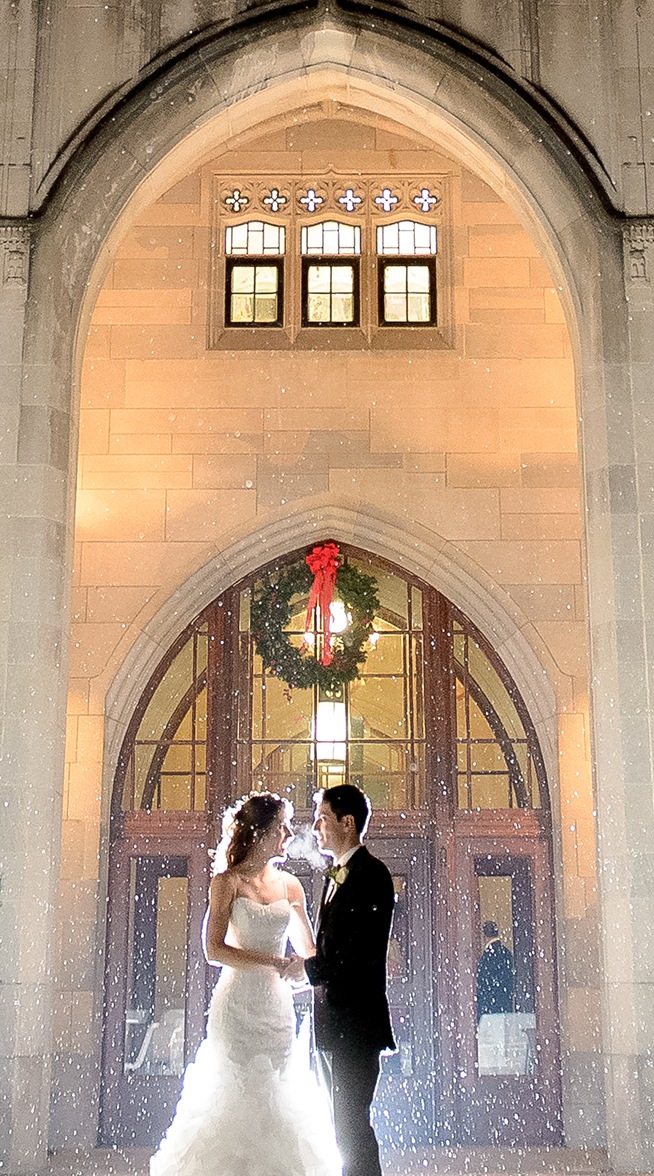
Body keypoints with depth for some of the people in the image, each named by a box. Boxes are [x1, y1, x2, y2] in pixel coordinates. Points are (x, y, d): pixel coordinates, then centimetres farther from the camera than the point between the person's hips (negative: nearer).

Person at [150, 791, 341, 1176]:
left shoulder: (290, 886, 10)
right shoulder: (228, 882, -3)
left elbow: (309, 951, 16)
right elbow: (214, 949, -11)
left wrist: (302, 964, -9)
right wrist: (275, 962, -17)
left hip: (278, 1007, 4)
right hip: (238, 1004, -4)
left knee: (279, 1099, 4)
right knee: (241, 1101, -3)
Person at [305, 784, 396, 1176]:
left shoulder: (371, 874, -12)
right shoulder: (336, 875, 17)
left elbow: (365, 952, -19)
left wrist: (308, 969, -14)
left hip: (356, 1022, -10)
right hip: (333, 1025, 10)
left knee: (352, 1122, -9)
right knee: (345, 1126, 13)